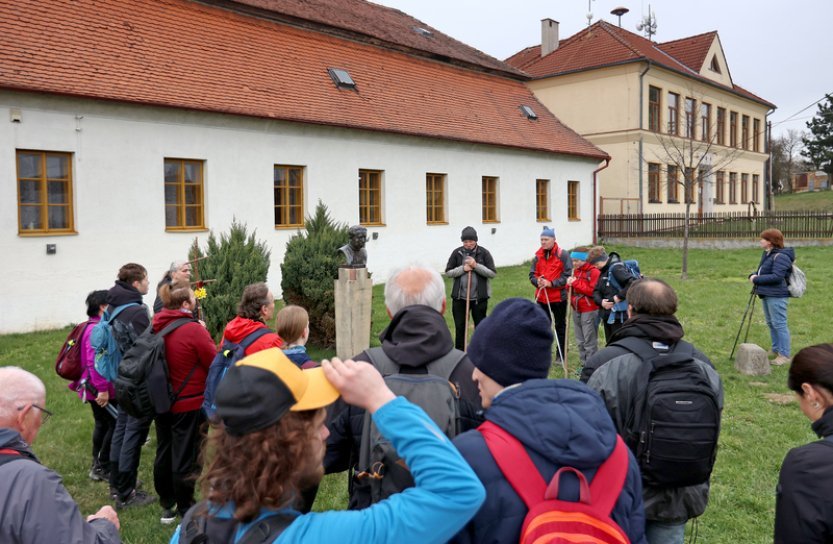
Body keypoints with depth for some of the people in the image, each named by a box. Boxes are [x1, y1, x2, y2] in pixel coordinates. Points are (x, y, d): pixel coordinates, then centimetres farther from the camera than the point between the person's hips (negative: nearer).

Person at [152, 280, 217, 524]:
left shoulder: (158, 328, -2)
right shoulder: (194, 330, -21)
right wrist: (205, 337, 0)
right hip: (189, 404, -7)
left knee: (164, 453, 17)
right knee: (185, 458, 4)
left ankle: (167, 506, 31)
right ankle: (186, 511, 17)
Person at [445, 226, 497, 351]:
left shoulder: (484, 253, -4)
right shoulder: (457, 253, 1)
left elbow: (492, 273, -6)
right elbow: (448, 272, 2)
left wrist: (476, 265, -18)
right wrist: (463, 268, -14)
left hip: (479, 297, -1)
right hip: (459, 297, 1)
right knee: (460, 327, 8)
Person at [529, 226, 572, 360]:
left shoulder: (563, 255, -10)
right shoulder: (538, 256, 5)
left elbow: (567, 275, -14)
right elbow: (532, 274, 8)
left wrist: (551, 283, -21)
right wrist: (537, 281, -14)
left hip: (559, 297, -4)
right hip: (542, 297, 4)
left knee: (560, 326, 9)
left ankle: (561, 356, 18)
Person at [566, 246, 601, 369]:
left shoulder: (594, 272, -12)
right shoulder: (576, 271, 10)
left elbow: (593, 291, -19)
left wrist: (576, 283, -20)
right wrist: (570, 284, -6)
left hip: (589, 311, -8)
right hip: (577, 310, 8)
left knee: (589, 341, -2)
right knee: (580, 341, 13)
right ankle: (584, 364, 23)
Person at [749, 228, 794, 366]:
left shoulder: (780, 256, -18)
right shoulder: (767, 254, 12)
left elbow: (777, 277, -25)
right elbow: (762, 272, 19)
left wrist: (757, 280, -20)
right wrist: (753, 275, -2)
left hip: (776, 296, -10)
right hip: (766, 294, 10)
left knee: (779, 324, -5)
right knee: (771, 323, 19)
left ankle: (784, 355, 1)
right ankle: (775, 350, 31)